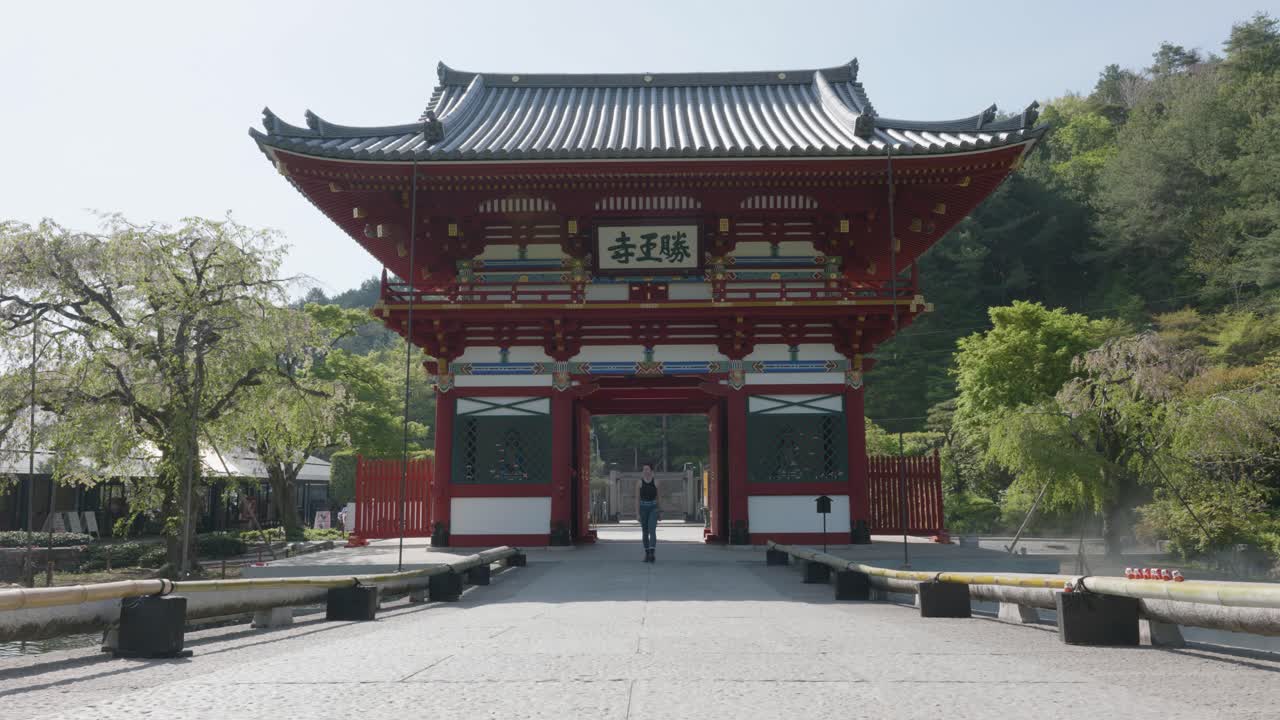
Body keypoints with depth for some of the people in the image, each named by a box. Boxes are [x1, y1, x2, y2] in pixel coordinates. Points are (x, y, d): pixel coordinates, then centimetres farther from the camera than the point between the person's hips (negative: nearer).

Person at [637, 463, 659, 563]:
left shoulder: (655, 482, 2)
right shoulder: (640, 483, 0)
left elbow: (658, 497, 9)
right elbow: (637, 498, -1)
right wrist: (637, 513, -8)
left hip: (653, 508, -1)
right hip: (643, 508, 1)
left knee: (652, 530, -16)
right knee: (645, 531, 8)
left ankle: (652, 553, -25)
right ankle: (647, 553, 21)